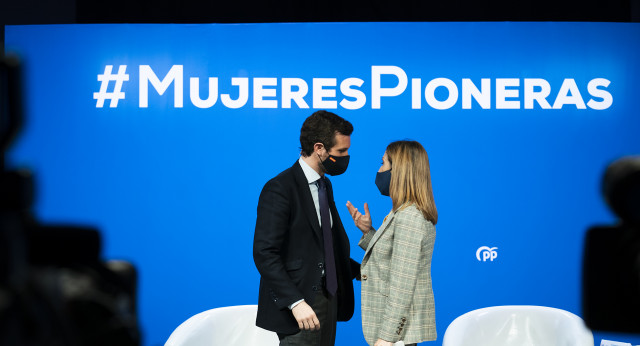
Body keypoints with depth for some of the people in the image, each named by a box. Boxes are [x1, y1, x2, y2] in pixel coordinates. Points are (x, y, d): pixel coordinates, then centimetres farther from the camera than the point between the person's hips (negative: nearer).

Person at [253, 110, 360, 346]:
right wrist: (296, 302, -26)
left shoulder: (324, 185, 14)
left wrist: (360, 271, 9)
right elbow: (264, 254, -19)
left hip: (327, 299, 8)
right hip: (300, 304, -8)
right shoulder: (279, 189, -14)